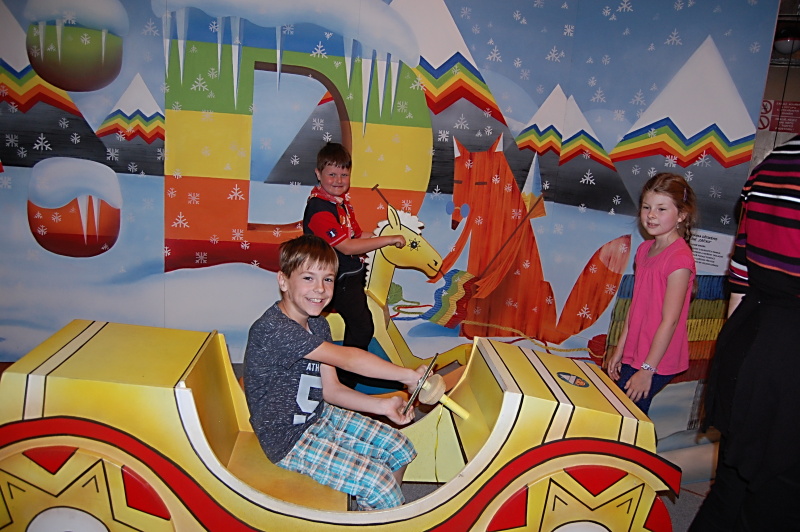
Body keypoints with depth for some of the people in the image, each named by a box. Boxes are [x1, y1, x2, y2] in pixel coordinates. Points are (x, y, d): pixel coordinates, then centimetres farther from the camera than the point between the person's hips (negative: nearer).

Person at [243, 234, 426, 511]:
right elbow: (346, 358, -30)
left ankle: (384, 509, 34)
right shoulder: (272, 329, -28)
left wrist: (383, 405, -9)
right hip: (290, 441, -9)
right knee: (381, 485, -14)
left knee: (400, 449, 12)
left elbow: (330, 390, 3)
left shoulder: (318, 325, 2)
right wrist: (409, 375, -26)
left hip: (321, 416, 9)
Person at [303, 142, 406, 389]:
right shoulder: (320, 209, -25)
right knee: (362, 327, -4)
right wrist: (389, 239, -29)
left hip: (352, 274, 10)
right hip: (341, 279, -10)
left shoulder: (340, 199, 6)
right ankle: (347, 378, 13)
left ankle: (353, 371, 39)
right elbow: (347, 247, -31)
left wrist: (376, 236, -3)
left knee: (356, 324, 21)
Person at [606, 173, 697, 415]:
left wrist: (647, 369, -16)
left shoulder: (679, 258, -18)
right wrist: (619, 350, 12)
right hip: (634, 355, 7)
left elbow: (670, 320, -18)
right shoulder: (644, 249, 7)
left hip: (656, 361, -7)